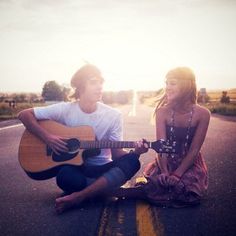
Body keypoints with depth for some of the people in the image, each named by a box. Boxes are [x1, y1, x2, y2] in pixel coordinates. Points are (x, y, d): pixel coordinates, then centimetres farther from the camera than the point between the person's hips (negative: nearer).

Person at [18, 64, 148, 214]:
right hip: (73, 167, -2)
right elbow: (24, 115, -4)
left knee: (132, 162, -28)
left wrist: (135, 153, -24)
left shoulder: (113, 115, -6)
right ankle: (107, 187, -11)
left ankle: (77, 197, -30)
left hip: (101, 170, 3)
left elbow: (116, 153, -3)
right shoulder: (65, 110, -8)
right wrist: (47, 137, -18)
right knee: (65, 177, -38)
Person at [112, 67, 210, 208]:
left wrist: (177, 175, -20)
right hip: (167, 163, 0)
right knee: (159, 184, -30)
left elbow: (194, 150, -13)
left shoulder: (202, 114, -13)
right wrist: (164, 172, -28)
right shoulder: (162, 112, -9)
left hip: (191, 165, 0)